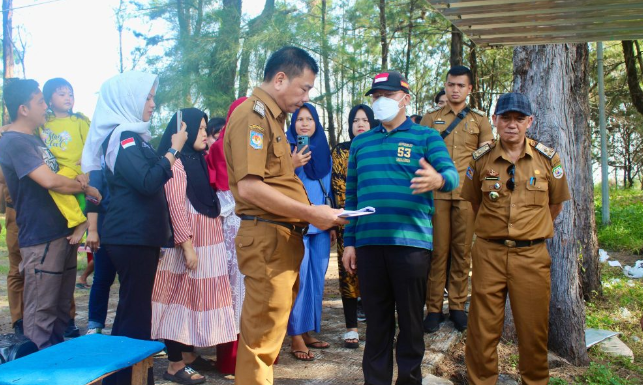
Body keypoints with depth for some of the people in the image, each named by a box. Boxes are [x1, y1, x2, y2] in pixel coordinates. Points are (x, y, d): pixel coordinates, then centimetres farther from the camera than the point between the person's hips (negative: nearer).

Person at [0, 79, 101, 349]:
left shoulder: (34, 139, 16)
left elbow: (56, 176, 27)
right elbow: (50, 181, -23)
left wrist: (76, 181, 5)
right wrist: (86, 188, -7)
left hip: (63, 233, 9)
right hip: (41, 238, -9)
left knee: (61, 307, 16)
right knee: (41, 312, -2)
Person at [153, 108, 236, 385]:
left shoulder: (198, 159, 17)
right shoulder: (175, 161, -10)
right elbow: (175, 206, -17)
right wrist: (187, 245, -21)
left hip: (208, 239, 9)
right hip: (189, 241, -9)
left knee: (197, 295, 12)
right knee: (183, 296, -3)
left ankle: (189, 355, 23)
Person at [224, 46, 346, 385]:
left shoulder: (271, 117, 18)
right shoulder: (252, 114, -11)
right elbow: (249, 187, -21)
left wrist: (311, 214, 12)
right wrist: (309, 213, -17)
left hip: (283, 238, 10)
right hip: (267, 237, -10)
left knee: (269, 330, 16)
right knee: (262, 335, -2)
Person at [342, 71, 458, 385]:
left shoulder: (426, 137, 5)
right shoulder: (360, 143, 16)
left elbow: (451, 174, -8)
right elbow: (351, 195, 15)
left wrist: (438, 179, -33)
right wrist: (349, 241, 10)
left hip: (411, 241, -3)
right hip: (368, 243, 3)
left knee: (410, 317, 5)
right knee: (376, 318, 11)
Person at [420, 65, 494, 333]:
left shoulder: (480, 120, 13)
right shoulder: (431, 117, 12)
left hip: (466, 193, 1)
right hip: (436, 192, -1)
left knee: (462, 251, 3)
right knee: (438, 250, -2)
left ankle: (458, 306, 14)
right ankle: (434, 309, 4)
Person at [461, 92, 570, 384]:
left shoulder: (547, 159, 0)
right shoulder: (481, 159, 0)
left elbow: (555, 204, 13)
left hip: (532, 255, 0)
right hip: (489, 254, 0)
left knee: (533, 329, 9)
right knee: (483, 328, 6)